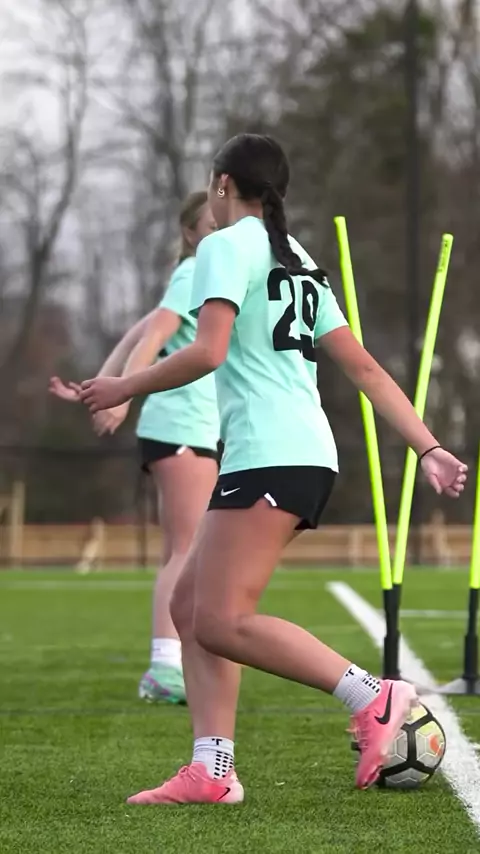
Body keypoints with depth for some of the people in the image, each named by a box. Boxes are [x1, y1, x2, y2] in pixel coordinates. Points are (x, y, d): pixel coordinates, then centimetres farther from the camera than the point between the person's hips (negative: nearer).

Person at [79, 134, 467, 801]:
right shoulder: (299, 262, 24)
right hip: (305, 456, 10)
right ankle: (212, 771, 1)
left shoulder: (228, 246, -3)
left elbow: (208, 351, -17)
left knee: (222, 621, -14)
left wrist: (124, 389, -5)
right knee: (190, 605, 9)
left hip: (270, 454, -10)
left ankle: (374, 697, -18)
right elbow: (365, 369, 19)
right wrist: (429, 449, 16)